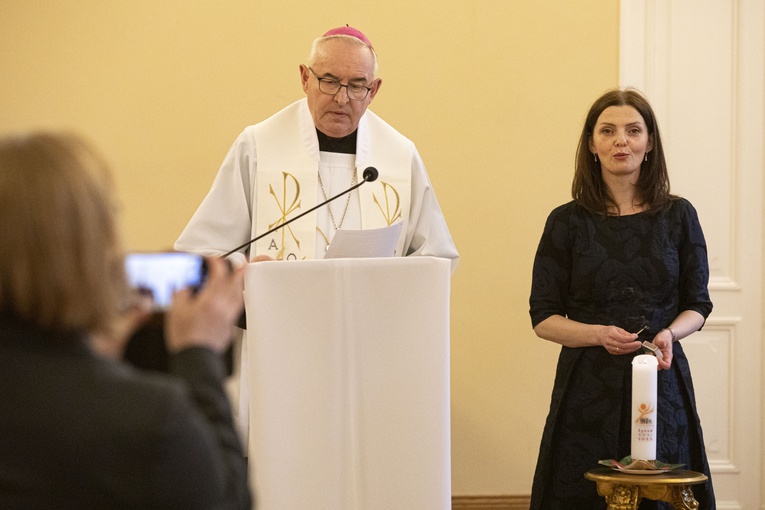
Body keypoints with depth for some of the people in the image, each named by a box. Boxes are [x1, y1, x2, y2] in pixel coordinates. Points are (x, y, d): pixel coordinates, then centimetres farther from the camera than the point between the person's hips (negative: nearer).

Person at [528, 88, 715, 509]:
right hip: (588, 387, -1)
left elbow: (698, 304, 10)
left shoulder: (678, 216, 6)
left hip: (662, 380, 1)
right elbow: (543, 318, 3)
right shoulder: (568, 222, 2)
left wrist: (670, 333, -11)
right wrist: (599, 334, -14)